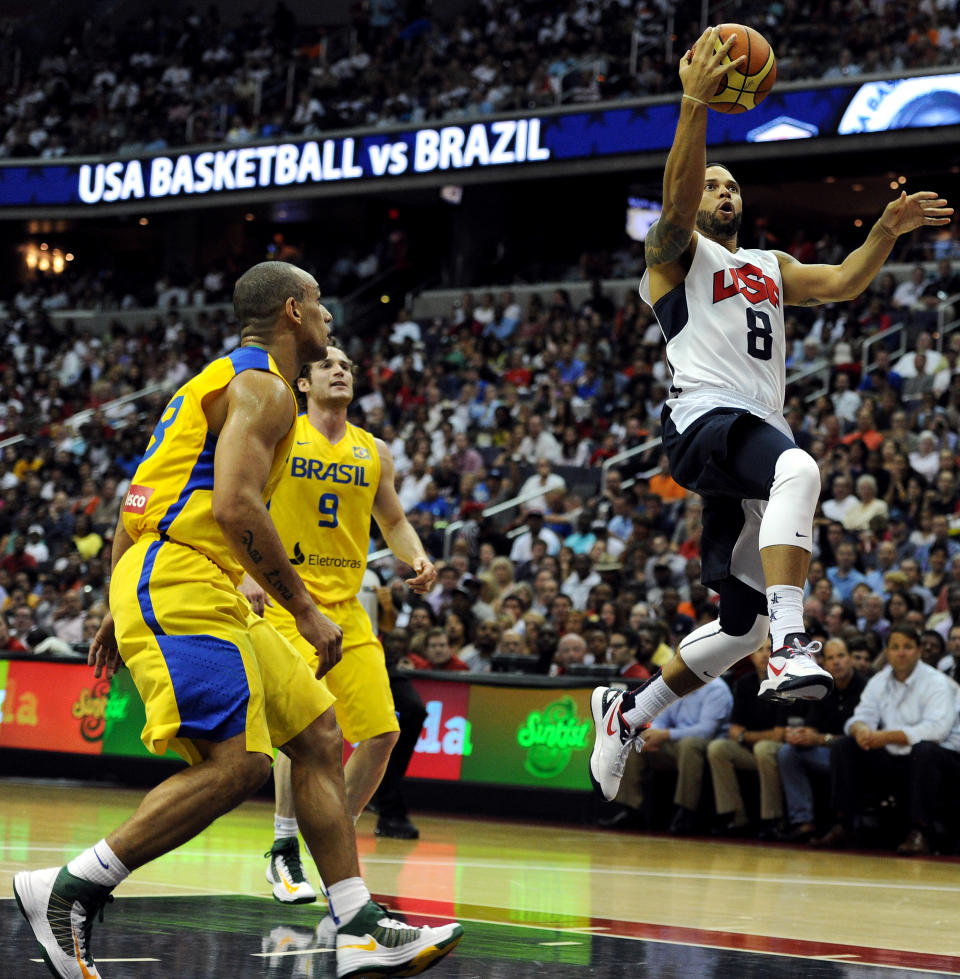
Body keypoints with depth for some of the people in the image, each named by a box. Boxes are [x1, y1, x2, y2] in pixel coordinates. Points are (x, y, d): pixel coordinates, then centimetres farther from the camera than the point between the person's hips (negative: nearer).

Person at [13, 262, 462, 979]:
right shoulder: (263, 386, -7)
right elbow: (235, 507, -21)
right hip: (181, 585, -11)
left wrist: (119, 613, 27)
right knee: (236, 763, -20)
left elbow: (134, 504, 25)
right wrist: (305, 610, -17)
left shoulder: (222, 380, 24)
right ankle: (68, 892, -15)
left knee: (318, 733, 9)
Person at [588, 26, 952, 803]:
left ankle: (628, 712, 27)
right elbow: (677, 192, -11)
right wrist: (695, 104, -23)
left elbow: (842, 283, 15)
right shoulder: (676, 251, 10)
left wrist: (888, 230, -1)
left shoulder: (771, 268, 29)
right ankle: (793, 643, -53)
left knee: (743, 622, 9)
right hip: (705, 420, -8)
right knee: (798, 468, -41)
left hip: (760, 432, 8)